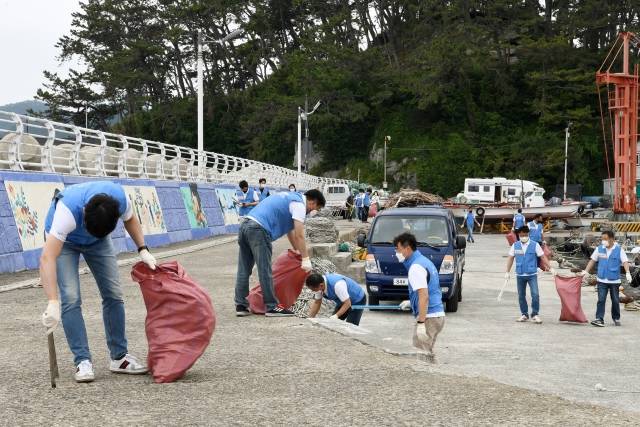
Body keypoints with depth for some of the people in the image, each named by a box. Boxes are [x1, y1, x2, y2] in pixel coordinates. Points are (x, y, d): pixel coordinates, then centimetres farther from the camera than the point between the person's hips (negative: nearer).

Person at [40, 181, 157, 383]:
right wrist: (53, 303, -56)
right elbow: (47, 258, -49)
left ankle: (119, 357, 7)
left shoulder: (119, 196, -32)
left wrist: (143, 250, -16)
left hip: (99, 240, 4)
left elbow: (130, 219, -5)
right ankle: (83, 361, -11)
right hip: (63, 240, -3)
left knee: (113, 295, -3)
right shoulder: (68, 210, -43)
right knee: (71, 298, -18)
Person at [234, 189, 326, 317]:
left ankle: (241, 306, 12)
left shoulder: (290, 198, 27)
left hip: (245, 226, 10)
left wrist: (297, 250, 34)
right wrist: (306, 259, -4)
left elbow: (290, 230, 33)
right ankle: (272, 307, 0)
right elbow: (299, 235, -8)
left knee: (244, 270, 9)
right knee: (265, 272, -4)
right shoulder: (299, 204, -2)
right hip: (259, 230, -10)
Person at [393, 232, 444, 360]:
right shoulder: (424, 261, 16)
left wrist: (421, 323, -25)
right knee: (427, 355, 16)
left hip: (429, 318, -10)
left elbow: (424, 296, -23)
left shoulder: (416, 267, -15)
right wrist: (411, 302, 31)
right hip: (438, 315, 10)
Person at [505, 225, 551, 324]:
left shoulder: (535, 245, -3)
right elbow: (510, 258, 9)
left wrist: (550, 268, -4)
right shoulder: (515, 246, 3)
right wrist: (507, 272, 8)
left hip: (532, 275, -2)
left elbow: (543, 257, 0)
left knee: (535, 294, -12)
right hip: (520, 275, 3)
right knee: (521, 296, 9)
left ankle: (535, 314, 0)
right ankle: (524, 314, 22)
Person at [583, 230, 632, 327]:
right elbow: (592, 260, 10)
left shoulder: (619, 250, -3)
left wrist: (628, 273, -24)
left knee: (615, 301, 9)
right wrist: (586, 271, 2)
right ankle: (599, 319, -9)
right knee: (601, 300, -7)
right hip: (602, 280, 1)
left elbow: (625, 261, -9)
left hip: (614, 280, -1)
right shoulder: (599, 249, 3)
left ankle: (616, 318, 26)